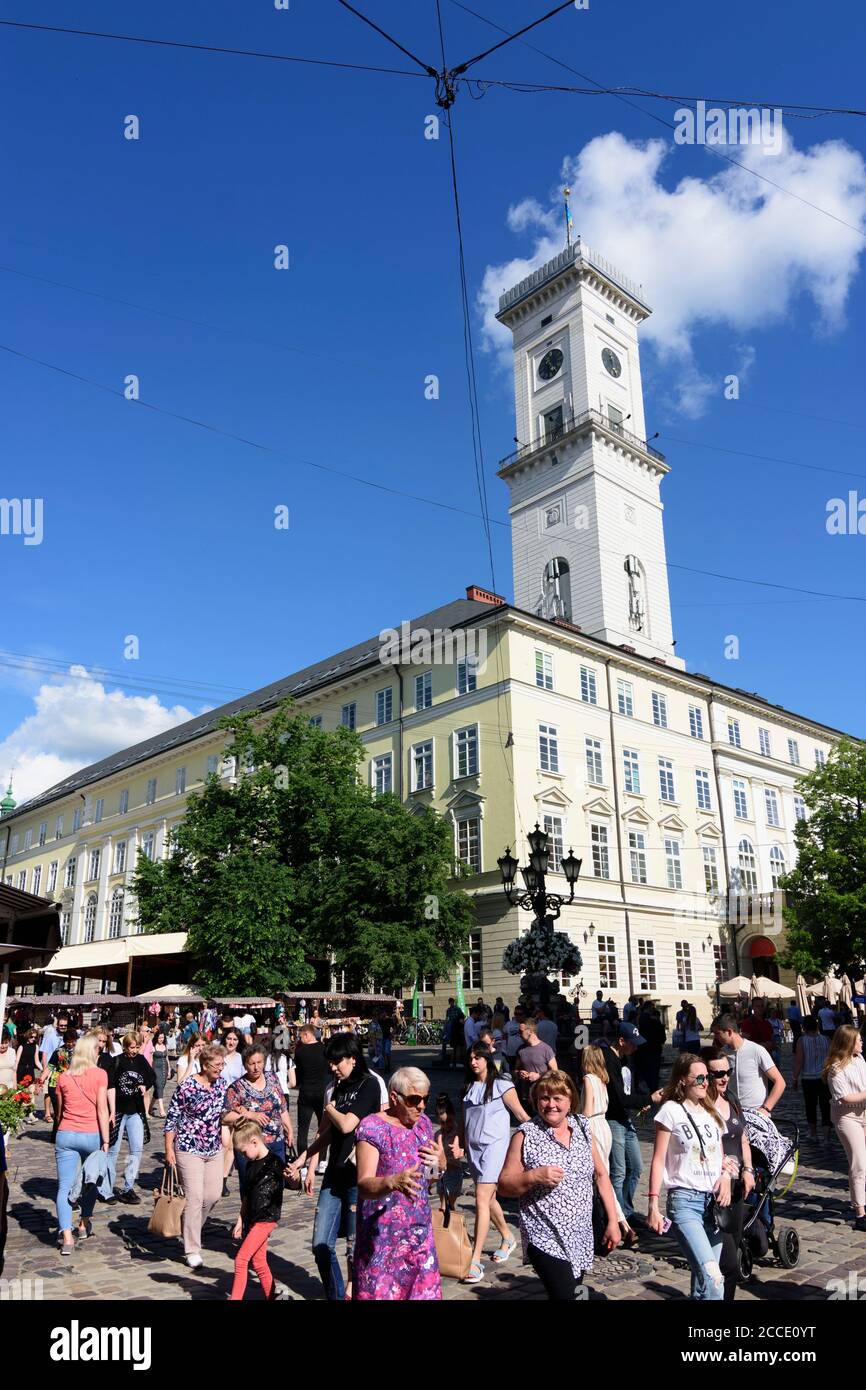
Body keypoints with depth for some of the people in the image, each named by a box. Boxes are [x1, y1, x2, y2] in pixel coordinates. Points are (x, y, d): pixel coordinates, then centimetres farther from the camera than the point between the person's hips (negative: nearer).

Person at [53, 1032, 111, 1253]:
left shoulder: (63, 1077, 4)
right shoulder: (99, 1075, -5)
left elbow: (59, 1110, 14)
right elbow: (102, 1110, -7)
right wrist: (105, 1141, -4)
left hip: (65, 1135, 1)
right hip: (91, 1135, -1)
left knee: (65, 1187, 0)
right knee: (91, 1181, 21)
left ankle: (67, 1237, -10)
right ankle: (84, 1225, 29)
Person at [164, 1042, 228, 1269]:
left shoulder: (220, 1083, 2)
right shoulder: (187, 1087, -17)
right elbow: (172, 1118, -11)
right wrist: (169, 1150, -11)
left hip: (214, 1149, 6)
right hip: (189, 1149, -6)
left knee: (213, 1195, 7)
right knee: (195, 1197, -6)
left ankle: (191, 1230, 33)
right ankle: (192, 1250, 6)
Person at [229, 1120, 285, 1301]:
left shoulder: (274, 1163, -14)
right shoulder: (251, 1165, 9)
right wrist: (241, 1220, 16)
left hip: (265, 1219, -8)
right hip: (251, 1219, 8)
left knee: (241, 1259, -11)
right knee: (258, 1262, 12)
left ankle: (235, 1298, -4)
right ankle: (272, 1296, 24)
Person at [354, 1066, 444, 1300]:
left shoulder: (423, 1123, 7)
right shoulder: (372, 1127, -14)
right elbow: (363, 1185, -22)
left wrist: (440, 1160, -3)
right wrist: (393, 1182, -41)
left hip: (420, 1231, 6)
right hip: (382, 1234, -5)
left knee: (424, 1291, 7)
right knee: (379, 1292, -2)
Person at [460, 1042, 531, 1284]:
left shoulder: (501, 1085, -8)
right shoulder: (469, 1087, 10)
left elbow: (520, 1114, -5)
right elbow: (463, 1119, 17)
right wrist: (460, 1143, 14)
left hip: (494, 1145, -6)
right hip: (473, 1147, 6)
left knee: (482, 1199, -13)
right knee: (488, 1199, 16)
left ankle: (476, 1261, -11)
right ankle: (507, 1238, 39)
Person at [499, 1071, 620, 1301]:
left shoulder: (582, 1127, 3)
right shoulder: (526, 1135, -9)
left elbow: (601, 1174, 11)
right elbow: (504, 1186, -6)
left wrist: (613, 1221, 7)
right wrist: (533, 1176, -23)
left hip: (581, 1237, 4)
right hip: (545, 1239, -4)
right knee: (563, 1295, -16)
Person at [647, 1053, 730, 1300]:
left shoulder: (712, 1112, 14)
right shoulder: (671, 1110, -4)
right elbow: (658, 1160, -4)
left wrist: (726, 1176, -1)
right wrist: (653, 1205, -10)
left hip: (714, 1201, 6)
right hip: (685, 1200, -6)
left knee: (703, 1277, 6)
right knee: (712, 1278, -19)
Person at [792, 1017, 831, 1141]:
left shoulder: (802, 1040, -8)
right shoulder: (825, 1040, -1)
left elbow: (799, 1061, -10)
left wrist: (794, 1078, 0)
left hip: (808, 1078, -2)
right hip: (824, 1077, 2)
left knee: (811, 1105, 11)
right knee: (825, 1104, 7)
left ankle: (813, 1133, 20)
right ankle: (827, 1129, -5)